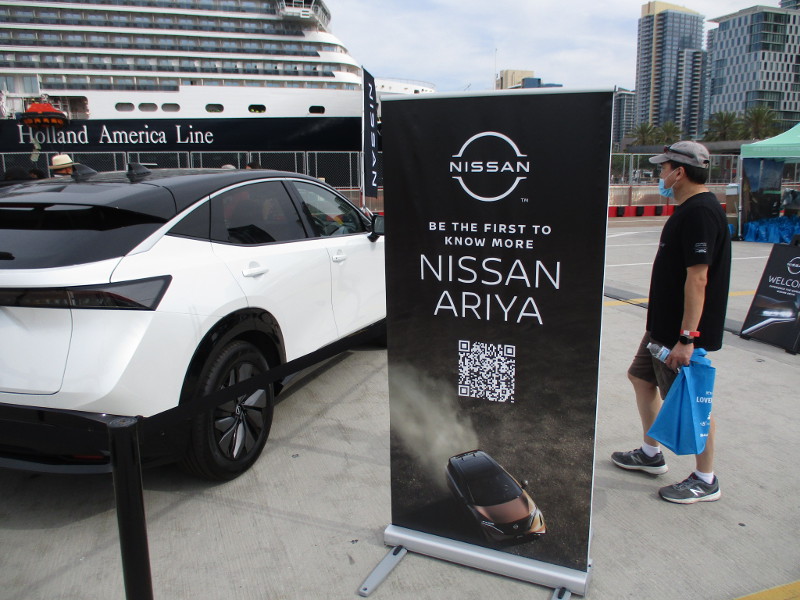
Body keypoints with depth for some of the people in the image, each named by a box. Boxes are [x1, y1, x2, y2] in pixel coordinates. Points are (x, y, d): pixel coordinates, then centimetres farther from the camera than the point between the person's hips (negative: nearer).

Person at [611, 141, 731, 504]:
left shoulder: (700, 212, -21)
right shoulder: (689, 209, 11)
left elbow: (698, 278, -26)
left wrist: (687, 337, -27)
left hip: (683, 331, -11)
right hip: (664, 324, 11)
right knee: (641, 378, 19)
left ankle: (705, 480, 18)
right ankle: (651, 454, 35)